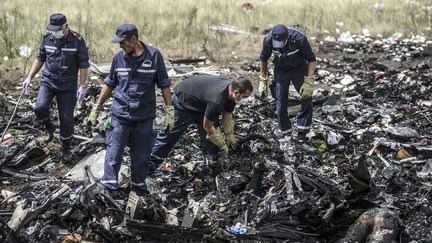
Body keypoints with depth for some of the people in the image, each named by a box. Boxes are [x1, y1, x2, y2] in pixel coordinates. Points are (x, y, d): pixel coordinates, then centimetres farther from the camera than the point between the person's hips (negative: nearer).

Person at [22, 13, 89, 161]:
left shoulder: (77, 41, -11)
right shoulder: (48, 38, 0)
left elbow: (83, 65, -7)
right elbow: (40, 59, 12)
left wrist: (82, 86, -10)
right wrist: (29, 77, 7)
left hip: (68, 86, -2)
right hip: (48, 81, 2)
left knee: (66, 118, 2)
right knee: (40, 108, -22)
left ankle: (66, 148, 23)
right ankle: (49, 128, 10)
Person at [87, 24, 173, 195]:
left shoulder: (154, 55, -5)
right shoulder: (119, 57, 0)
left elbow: (164, 84, 1)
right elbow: (109, 84, 11)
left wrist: (169, 112, -2)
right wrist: (96, 109, 12)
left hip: (144, 116, -1)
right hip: (120, 115, 1)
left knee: (141, 155, 10)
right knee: (113, 155, -3)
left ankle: (138, 185, 27)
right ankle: (109, 188, 3)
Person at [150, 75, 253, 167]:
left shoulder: (231, 90, -16)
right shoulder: (216, 101, -42)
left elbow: (227, 114, 3)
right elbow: (207, 126, -27)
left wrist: (230, 136, -1)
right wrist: (222, 145, -17)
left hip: (201, 105, 9)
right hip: (182, 102, -8)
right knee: (169, 134, 1)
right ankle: (151, 162, 14)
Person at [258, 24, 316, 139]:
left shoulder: (299, 39, -34)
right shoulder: (268, 41, -26)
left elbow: (312, 60, -21)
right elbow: (263, 59, -4)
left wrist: (308, 82, -28)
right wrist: (262, 81, -3)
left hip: (299, 69, -1)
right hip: (281, 70, 1)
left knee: (307, 96, -14)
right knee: (281, 102, -5)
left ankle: (303, 129, 1)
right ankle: (284, 131, 10)